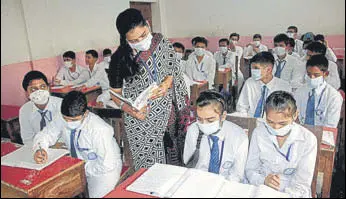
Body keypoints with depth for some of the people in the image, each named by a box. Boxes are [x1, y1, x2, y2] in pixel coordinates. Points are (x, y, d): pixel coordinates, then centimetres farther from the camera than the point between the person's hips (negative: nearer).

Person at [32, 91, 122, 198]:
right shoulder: (63, 120, -13)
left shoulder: (100, 130, -31)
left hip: (102, 170, -6)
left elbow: (107, 164, -29)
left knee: (95, 194, -22)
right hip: (77, 165, 6)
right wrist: (39, 150, -21)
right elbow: (45, 134, 0)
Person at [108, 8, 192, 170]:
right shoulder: (120, 58, -12)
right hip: (141, 118, -2)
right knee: (149, 166, 4)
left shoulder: (161, 42, -4)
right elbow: (115, 93, -2)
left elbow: (174, 69, 8)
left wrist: (166, 83, -14)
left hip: (168, 112, 3)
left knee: (173, 158, 14)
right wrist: (131, 111, -20)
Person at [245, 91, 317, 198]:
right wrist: (263, 180, -18)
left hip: (292, 194, 0)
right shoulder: (258, 133, -4)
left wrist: (287, 194, -27)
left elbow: (302, 184, -9)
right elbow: (250, 170, 1)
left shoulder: (308, 140, -9)